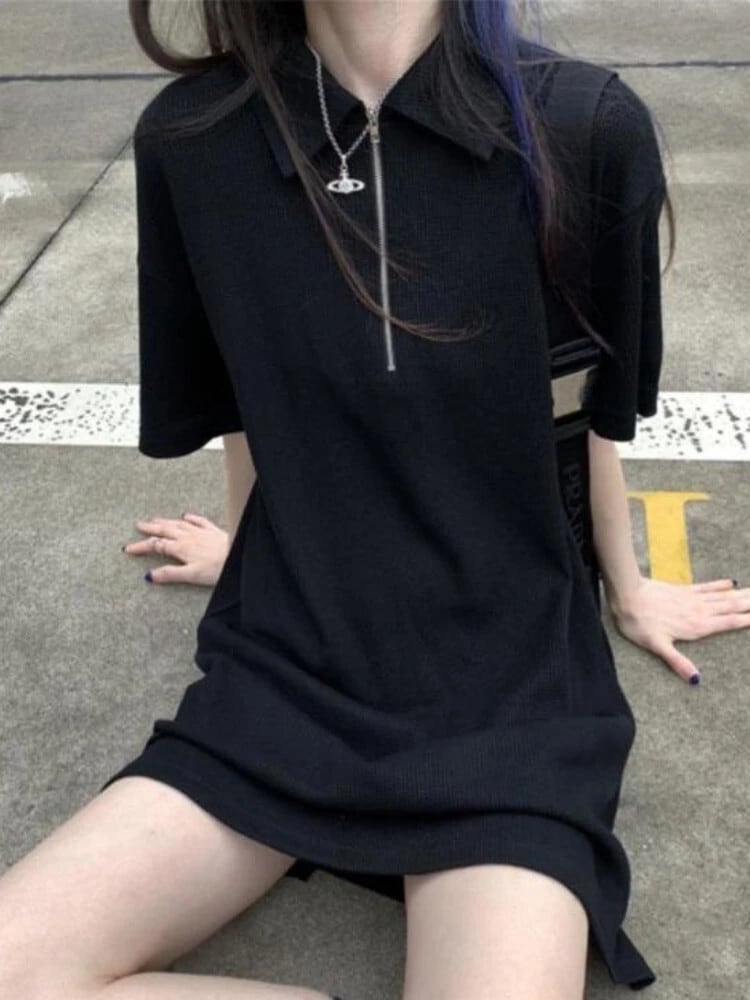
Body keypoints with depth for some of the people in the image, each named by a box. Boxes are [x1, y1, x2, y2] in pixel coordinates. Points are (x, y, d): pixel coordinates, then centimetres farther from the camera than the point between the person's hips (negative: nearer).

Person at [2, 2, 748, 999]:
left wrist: (627, 587, 20)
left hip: (506, 691, -2)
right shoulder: (191, 138, -5)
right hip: (282, 675, 3)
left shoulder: (587, 129, -12)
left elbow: (599, 409, 4)